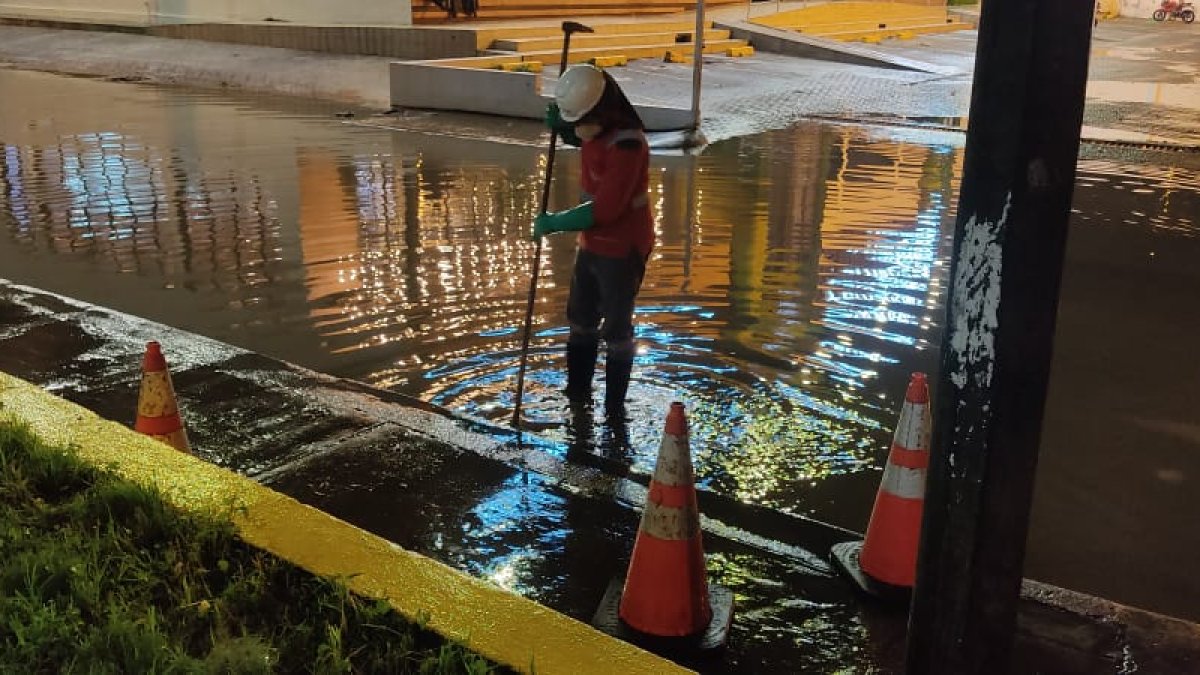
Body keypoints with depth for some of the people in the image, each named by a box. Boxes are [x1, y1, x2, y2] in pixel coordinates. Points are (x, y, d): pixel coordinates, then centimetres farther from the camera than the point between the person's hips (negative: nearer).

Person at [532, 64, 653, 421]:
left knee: (615, 328, 3)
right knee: (580, 319, 20)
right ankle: (577, 393, 36)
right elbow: (574, 136, 24)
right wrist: (559, 123, 0)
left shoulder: (627, 145, -29)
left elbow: (605, 209, -32)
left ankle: (615, 406, 18)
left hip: (622, 250, -9)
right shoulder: (596, 130, -2)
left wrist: (554, 223, -22)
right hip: (592, 243, 10)